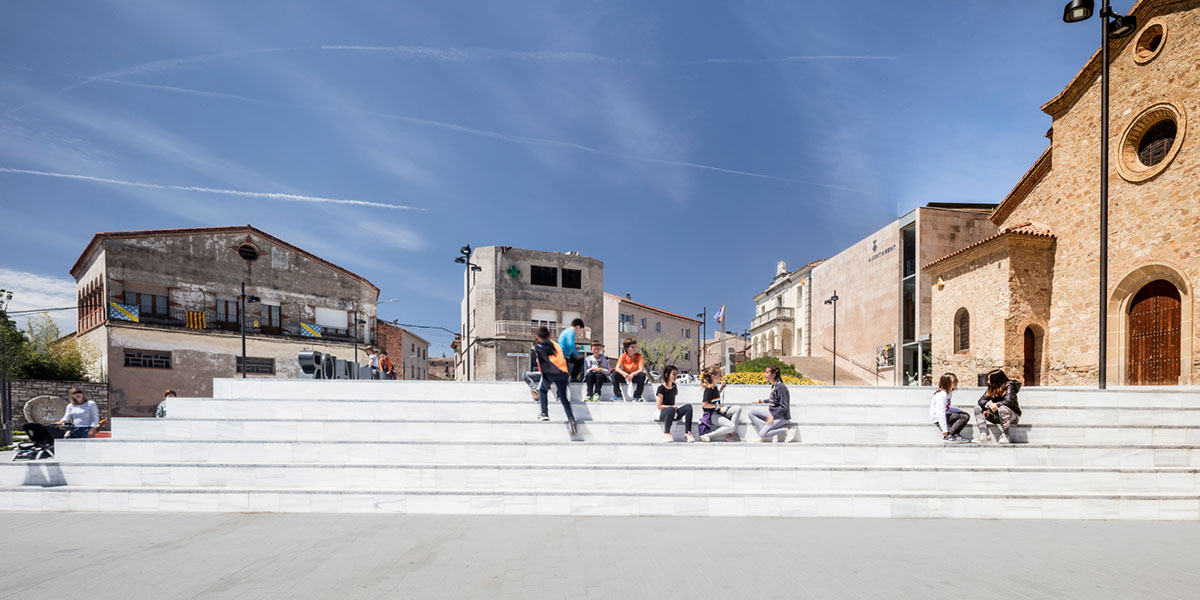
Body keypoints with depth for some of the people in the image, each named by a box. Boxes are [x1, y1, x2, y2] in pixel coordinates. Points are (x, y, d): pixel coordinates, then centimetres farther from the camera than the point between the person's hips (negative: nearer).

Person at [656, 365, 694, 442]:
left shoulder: (674, 386, 9)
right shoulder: (661, 388, -10)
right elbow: (659, 406, -13)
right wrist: (671, 407, -19)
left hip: (674, 413, 6)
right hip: (663, 413, -6)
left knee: (688, 407, -19)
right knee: (671, 409, -40)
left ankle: (688, 433, -23)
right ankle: (666, 434, -24)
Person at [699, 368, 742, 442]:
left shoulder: (715, 387, 9)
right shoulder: (709, 389, -18)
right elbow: (704, 404, -23)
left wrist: (721, 388, 15)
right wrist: (717, 406, -15)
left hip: (718, 412, 9)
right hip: (711, 415, -9)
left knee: (737, 408, -1)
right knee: (732, 426, -22)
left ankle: (732, 434, -7)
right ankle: (708, 435, -18)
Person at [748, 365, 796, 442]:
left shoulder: (781, 387, -21)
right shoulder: (773, 385, 7)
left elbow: (784, 407, -22)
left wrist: (773, 417, -20)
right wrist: (761, 401, 27)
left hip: (781, 416, -9)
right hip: (772, 413, 9)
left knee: (762, 435, -19)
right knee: (751, 412, 2)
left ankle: (787, 429, -10)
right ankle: (763, 429, -8)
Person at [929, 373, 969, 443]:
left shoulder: (949, 393, 7)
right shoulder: (941, 395, -24)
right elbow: (940, 412, -28)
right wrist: (944, 429, -28)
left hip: (945, 414, 10)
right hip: (938, 419, -10)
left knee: (966, 416, 2)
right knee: (964, 417, -18)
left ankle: (954, 434, 2)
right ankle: (947, 436, -16)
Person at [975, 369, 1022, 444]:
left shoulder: (1009, 386, -12)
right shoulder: (991, 388, 6)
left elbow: (1009, 401, -29)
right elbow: (981, 400, -1)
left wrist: (996, 405, -19)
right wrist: (989, 404, -22)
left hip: (1012, 416, -7)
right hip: (997, 417, 7)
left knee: (1002, 408, -39)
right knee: (977, 408, -11)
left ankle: (1005, 436, -26)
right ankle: (984, 435, -27)